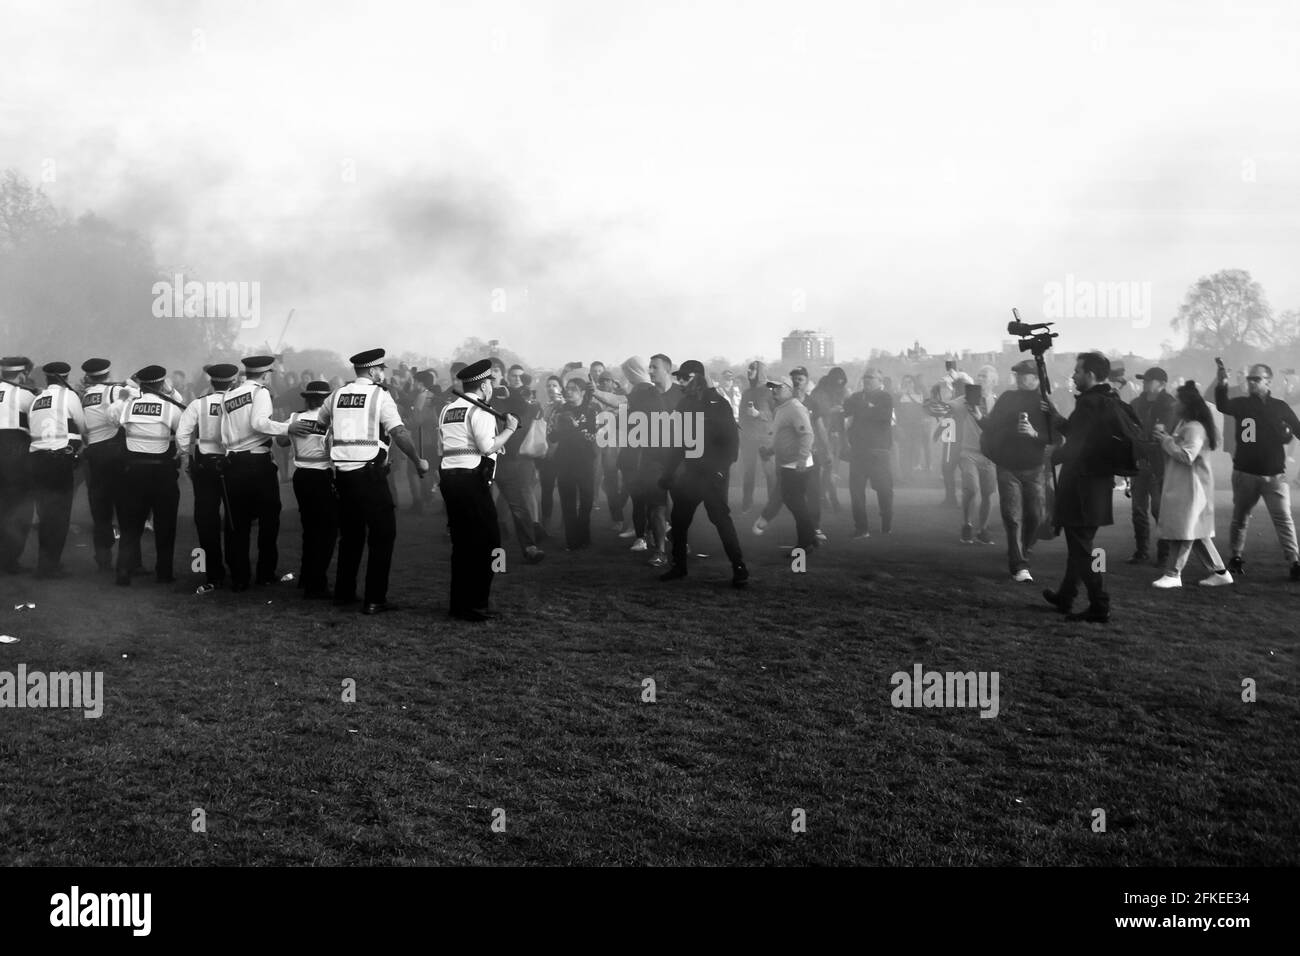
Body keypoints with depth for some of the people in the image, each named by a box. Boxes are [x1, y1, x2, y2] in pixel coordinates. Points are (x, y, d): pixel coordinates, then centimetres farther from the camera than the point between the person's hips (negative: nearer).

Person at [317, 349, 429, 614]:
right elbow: (399, 433, -15)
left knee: (350, 533, 19)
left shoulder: (337, 395, 10)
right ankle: (374, 600, -1)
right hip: (370, 473, -6)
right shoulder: (380, 395, -5)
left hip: (342, 473, 6)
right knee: (382, 534, 2)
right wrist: (419, 462, -7)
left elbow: (316, 425, 19)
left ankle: (343, 593, 25)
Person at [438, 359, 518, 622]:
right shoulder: (479, 410, -8)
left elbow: (442, 446, 16)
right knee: (487, 540, -3)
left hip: (448, 476, 8)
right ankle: (474, 605, -5)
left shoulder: (447, 410, 16)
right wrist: (509, 429, -5)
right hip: (472, 479, -8)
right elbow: (488, 447, -16)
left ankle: (458, 604, 18)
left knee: (461, 542, 14)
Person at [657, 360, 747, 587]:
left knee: (720, 519, -10)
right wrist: (668, 472, 12)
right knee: (678, 519, 7)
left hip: (712, 474, -7)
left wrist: (723, 468, -20)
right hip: (690, 472, 7)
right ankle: (679, 565, 21)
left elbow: (731, 438, -12)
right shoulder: (684, 404, 10)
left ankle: (739, 569, -3)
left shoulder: (717, 404, -9)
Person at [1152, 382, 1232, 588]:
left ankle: (1173, 574, -2)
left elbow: (1187, 456, -25)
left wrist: (1166, 439, -17)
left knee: (1181, 532, -6)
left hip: (1191, 489, -10)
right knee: (1197, 533, 13)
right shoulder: (1183, 425, 16)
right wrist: (1163, 436, 4)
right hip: (1179, 487, 10)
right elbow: (1173, 453, 19)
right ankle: (1219, 572, 17)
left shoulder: (1195, 428, -15)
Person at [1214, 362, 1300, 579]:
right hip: (1244, 472, 2)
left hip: (1274, 475, -2)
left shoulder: (1280, 407, 3)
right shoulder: (1241, 404, 3)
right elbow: (1223, 406, -19)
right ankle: (1236, 559, 25)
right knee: (1240, 518, 11)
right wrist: (1221, 386, -36)